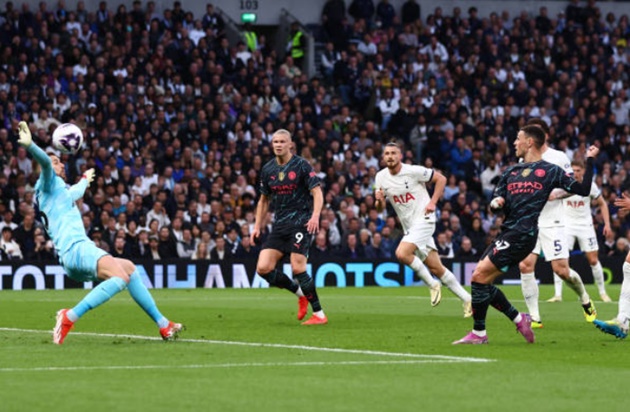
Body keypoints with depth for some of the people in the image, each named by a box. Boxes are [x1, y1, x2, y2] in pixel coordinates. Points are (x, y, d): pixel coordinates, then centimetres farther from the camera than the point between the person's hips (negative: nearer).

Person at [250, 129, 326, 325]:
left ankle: (319, 314, -6)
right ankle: (300, 292, 15)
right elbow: (264, 200, 21)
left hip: (301, 222, -6)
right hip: (279, 224, 6)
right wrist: (257, 226, 15)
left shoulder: (301, 165, -6)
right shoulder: (267, 169, 10)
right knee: (263, 268, -7)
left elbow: (317, 192, -10)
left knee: (297, 268, -17)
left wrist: (315, 216, -26)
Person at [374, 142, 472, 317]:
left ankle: (432, 284, -7)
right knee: (436, 268, 6)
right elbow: (380, 209, 10)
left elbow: (441, 179, -3)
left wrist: (432, 202, -12)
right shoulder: (381, 177, 4)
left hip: (423, 219, -6)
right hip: (409, 227, 6)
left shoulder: (413, 171, -11)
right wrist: (379, 200, -13)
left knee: (402, 253, -26)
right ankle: (467, 300, 15)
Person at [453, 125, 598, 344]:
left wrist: (589, 161, -5)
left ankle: (478, 333, -6)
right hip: (507, 233, 8)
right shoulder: (511, 171, 22)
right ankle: (519, 319, 16)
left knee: (480, 275, -15)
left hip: (522, 234, -8)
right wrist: (496, 202, -6)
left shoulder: (550, 170, 3)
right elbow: (497, 200, 17)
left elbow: (582, 189, -1)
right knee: (482, 282, 4)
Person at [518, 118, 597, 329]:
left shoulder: (558, 157, -2)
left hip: (552, 221, -4)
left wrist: (556, 194, -19)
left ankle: (584, 298, 25)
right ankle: (534, 317, -7)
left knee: (561, 270, -6)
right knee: (525, 265, -13)